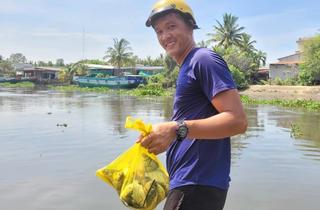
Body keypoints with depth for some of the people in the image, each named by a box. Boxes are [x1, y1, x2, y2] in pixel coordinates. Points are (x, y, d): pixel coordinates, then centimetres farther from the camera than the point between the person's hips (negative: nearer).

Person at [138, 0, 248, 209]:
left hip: (198, 185, -10)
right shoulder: (188, 68, 18)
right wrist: (164, 137, 11)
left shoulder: (204, 59, -11)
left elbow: (237, 120, -21)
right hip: (189, 182, 10)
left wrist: (176, 129, -27)